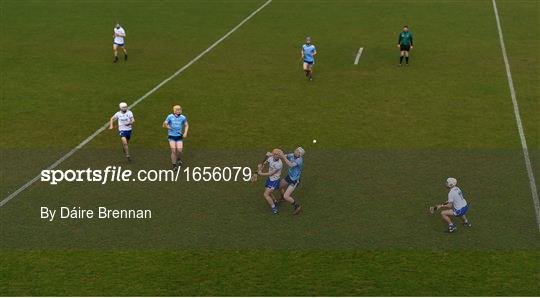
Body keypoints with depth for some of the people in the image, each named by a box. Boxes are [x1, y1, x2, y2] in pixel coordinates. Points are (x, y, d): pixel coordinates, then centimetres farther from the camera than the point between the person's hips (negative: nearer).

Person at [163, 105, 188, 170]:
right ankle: (174, 165, 0)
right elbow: (164, 124, -3)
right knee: (173, 150, -10)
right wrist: (167, 126, -23)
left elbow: (186, 125, 14)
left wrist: (185, 133, 1)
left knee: (180, 150, -9)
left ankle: (179, 160, 24)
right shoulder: (170, 117, -6)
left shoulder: (183, 117, 1)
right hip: (172, 136, -1)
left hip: (179, 136, 1)